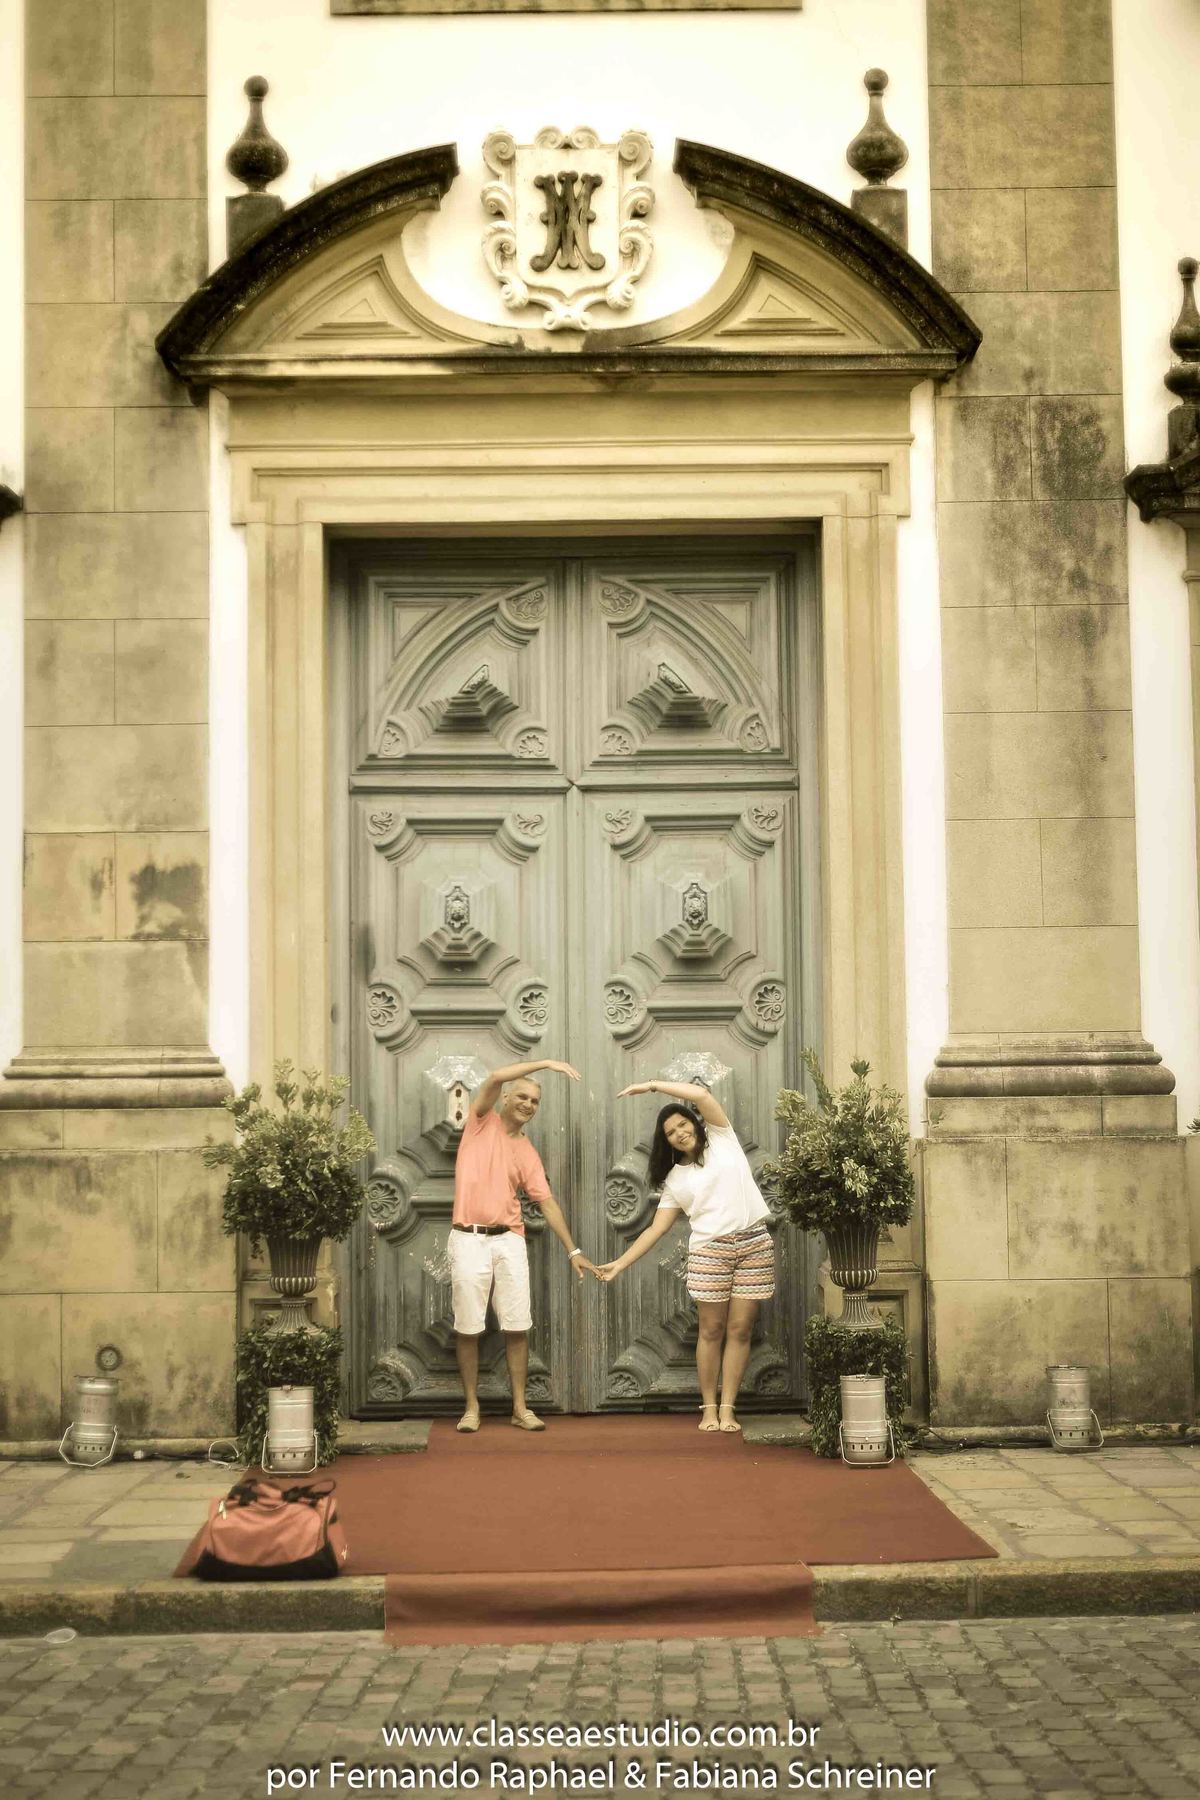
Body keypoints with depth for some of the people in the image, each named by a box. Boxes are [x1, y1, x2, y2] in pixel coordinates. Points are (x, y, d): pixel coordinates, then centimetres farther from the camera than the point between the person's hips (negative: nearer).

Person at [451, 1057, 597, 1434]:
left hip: (509, 1240, 3)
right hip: (469, 1239, -3)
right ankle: (472, 1406, 10)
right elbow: (495, 1077, -13)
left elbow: (547, 1202, 8)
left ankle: (520, 1407, 7)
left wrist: (573, 1250, 2)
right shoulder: (481, 1123, 4)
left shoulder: (528, 1153, 11)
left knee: (517, 1327, 1)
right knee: (468, 1328, 1)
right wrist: (546, 1063, -14)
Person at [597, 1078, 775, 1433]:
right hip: (709, 1251, 1)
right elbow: (657, 1227, 8)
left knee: (740, 1330, 0)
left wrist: (652, 1085, -5)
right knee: (711, 1330, 1)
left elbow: (702, 1095, -7)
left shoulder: (721, 1139, 7)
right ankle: (709, 1407, 12)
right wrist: (620, 1263, 1)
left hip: (755, 1245, -1)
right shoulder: (675, 1178, 11)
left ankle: (727, 1408, 5)